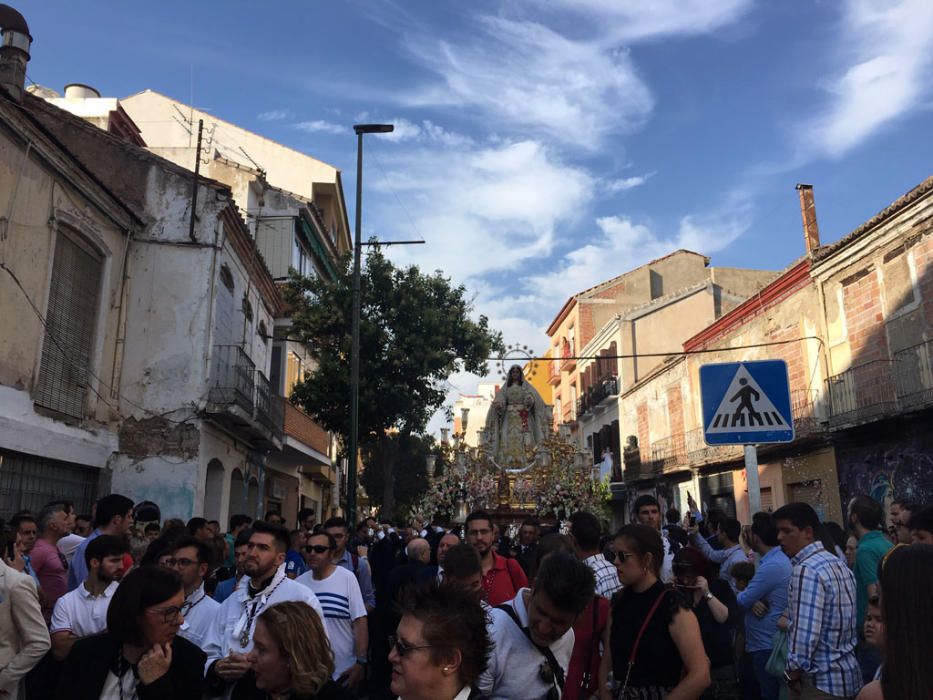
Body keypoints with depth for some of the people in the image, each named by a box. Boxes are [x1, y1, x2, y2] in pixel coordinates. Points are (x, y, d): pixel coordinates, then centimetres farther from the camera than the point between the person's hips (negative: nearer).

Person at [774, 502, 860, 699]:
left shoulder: (806, 569, -21)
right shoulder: (838, 563, 8)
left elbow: (805, 633, -25)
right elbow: (839, 622, 13)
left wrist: (793, 673, -12)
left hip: (822, 681, -9)